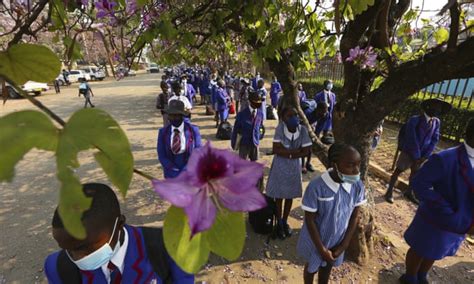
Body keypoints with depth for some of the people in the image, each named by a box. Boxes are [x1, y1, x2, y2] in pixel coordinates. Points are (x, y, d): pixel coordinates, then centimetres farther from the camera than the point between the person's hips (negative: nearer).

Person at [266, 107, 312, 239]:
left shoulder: (303, 130, -14)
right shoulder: (280, 128, -19)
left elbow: (306, 151, -13)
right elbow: (275, 149, -23)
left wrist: (286, 153, -19)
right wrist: (294, 151, -22)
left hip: (294, 167, 2)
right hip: (279, 167, -2)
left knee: (290, 196, 17)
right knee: (279, 196, 12)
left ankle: (285, 221, 40)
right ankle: (279, 223, 33)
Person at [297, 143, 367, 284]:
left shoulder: (358, 186, -18)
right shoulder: (316, 187, -33)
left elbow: (354, 217, -5)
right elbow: (310, 221, -21)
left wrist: (343, 246, -4)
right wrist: (322, 249, -13)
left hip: (337, 241, 3)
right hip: (315, 241, -3)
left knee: (327, 268, 28)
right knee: (312, 268, 25)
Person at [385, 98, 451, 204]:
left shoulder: (437, 122, -2)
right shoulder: (414, 120, -18)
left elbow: (435, 140, 0)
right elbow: (412, 140, -19)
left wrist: (425, 156, -6)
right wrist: (416, 156, -16)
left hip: (421, 154, 5)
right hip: (408, 152, -5)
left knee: (415, 172, 17)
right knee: (398, 170, 4)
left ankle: (409, 193, 35)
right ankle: (389, 192, 15)